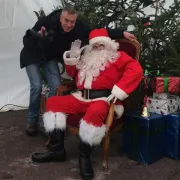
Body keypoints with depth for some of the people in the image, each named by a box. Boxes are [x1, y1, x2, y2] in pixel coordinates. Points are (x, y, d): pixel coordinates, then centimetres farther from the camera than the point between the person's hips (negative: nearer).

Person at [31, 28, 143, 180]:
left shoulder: (117, 56, 6)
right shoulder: (86, 57, 22)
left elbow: (136, 70, -11)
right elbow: (73, 73, 30)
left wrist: (119, 90, -22)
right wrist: (72, 56, 12)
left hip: (103, 99, -6)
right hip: (82, 97, 7)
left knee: (94, 112, -40)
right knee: (53, 102, -4)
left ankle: (85, 155, -21)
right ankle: (57, 149, -7)